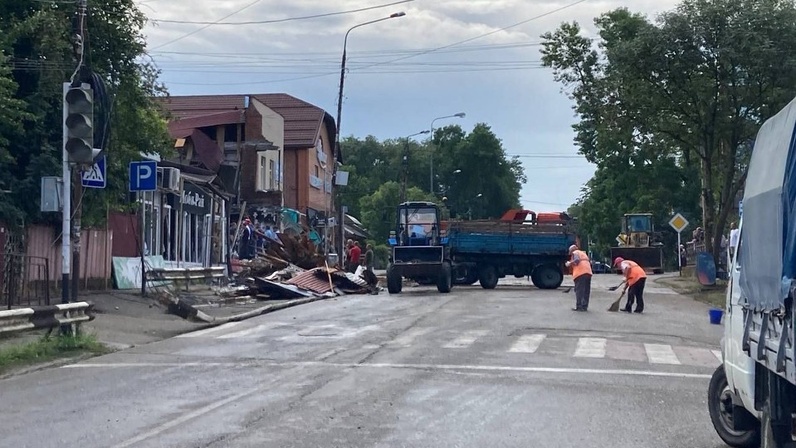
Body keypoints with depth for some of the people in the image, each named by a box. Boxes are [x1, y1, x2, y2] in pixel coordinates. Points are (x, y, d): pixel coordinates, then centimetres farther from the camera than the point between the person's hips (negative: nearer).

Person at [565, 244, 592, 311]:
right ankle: (584, 306, 8)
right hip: (588, 272, 7)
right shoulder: (583, 253, 29)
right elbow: (590, 263, 25)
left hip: (580, 273, -7)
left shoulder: (574, 253, 7)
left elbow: (577, 260, -13)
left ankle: (578, 306, -10)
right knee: (586, 291, 8)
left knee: (579, 291, -7)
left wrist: (569, 263, 0)